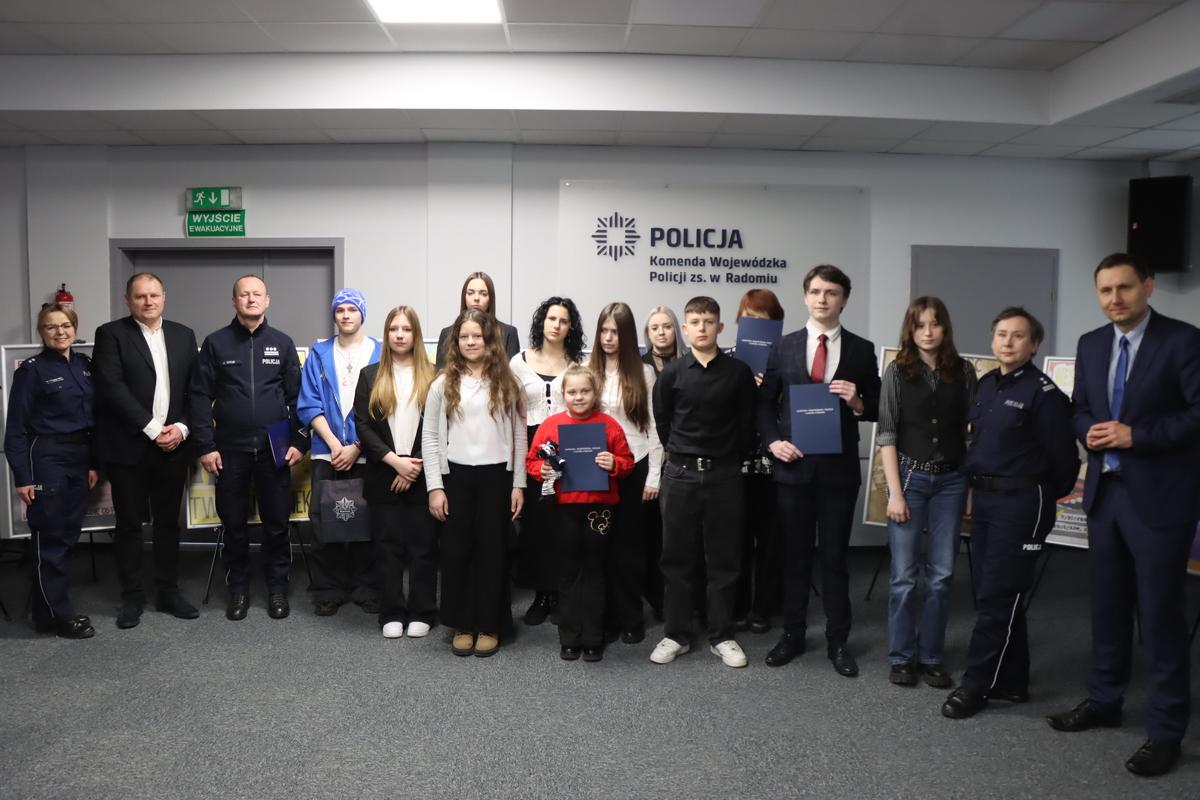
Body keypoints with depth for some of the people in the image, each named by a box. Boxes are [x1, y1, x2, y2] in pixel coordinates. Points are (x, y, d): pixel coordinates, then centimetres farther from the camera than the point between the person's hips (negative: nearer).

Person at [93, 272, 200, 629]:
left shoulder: (183, 335, 11)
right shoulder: (111, 334, -1)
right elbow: (112, 388, -12)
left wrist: (182, 427, -7)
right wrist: (152, 428, -16)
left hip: (173, 446, 3)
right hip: (128, 446, -3)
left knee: (168, 522, 10)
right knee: (129, 523, 5)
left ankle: (168, 592, 20)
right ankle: (131, 597, 16)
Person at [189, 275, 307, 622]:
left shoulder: (282, 343, 6)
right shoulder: (215, 343, 3)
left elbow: (297, 396, 5)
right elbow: (200, 397, 1)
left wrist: (298, 442, -2)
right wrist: (205, 447, -5)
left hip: (274, 450, 0)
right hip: (230, 450, 0)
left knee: (277, 523, 5)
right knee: (234, 524, 8)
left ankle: (277, 588, 19)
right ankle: (238, 589, 22)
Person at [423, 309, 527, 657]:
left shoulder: (506, 383, 4)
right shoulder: (443, 384, 3)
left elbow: (519, 436, 4)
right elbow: (430, 437, 2)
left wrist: (518, 484, -1)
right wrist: (435, 486, -4)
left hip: (496, 476, 0)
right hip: (456, 476, 0)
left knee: (492, 550, 6)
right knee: (456, 551, 6)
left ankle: (489, 626, 17)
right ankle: (462, 625, 20)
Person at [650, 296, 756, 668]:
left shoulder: (738, 372, -2)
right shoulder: (671, 373, -1)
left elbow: (746, 426, 5)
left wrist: (727, 456, 8)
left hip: (724, 474, 0)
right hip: (680, 473, 1)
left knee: (723, 558, 6)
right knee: (677, 557, 7)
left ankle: (722, 636, 18)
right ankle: (676, 634, 18)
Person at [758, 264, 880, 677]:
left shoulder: (861, 350, 2)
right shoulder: (784, 347, 4)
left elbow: (876, 410, 4)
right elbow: (766, 402, 8)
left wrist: (858, 402, -17)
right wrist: (773, 440, -6)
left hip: (839, 468, -1)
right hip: (793, 465, 1)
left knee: (834, 557, 7)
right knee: (795, 555, 11)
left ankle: (837, 641, 20)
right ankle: (792, 634, 24)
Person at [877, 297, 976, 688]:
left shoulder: (963, 371, 3)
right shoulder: (897, 371, -1)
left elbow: (973, 429, 4)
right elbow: (886, 434, -4)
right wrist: (895, 492, -9)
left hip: (951, 480, 2)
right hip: (910, 477, -2)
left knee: (941, 574, 6)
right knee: (905, 574, 3)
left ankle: (931, 657, 19)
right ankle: (902, 657, 16)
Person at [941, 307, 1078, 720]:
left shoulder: (1043, 392, -13)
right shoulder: (985, 384, 10)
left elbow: (1063, 455, -9)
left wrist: (1043, 496, 4)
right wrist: (975, 487, 17)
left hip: (1020, 503, -8)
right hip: (983, 498, 8)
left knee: (997, 597, -3)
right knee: (989, 593, 12)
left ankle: (976, 684, 7)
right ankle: (1011, 681, 25)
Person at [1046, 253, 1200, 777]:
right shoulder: (1091, 344, 10)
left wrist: (1137, 435, -20)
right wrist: (1088, 432, -5)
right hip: (1104, 492, 6)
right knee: (1107, 604, 16)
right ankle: (1104, 700, 31)